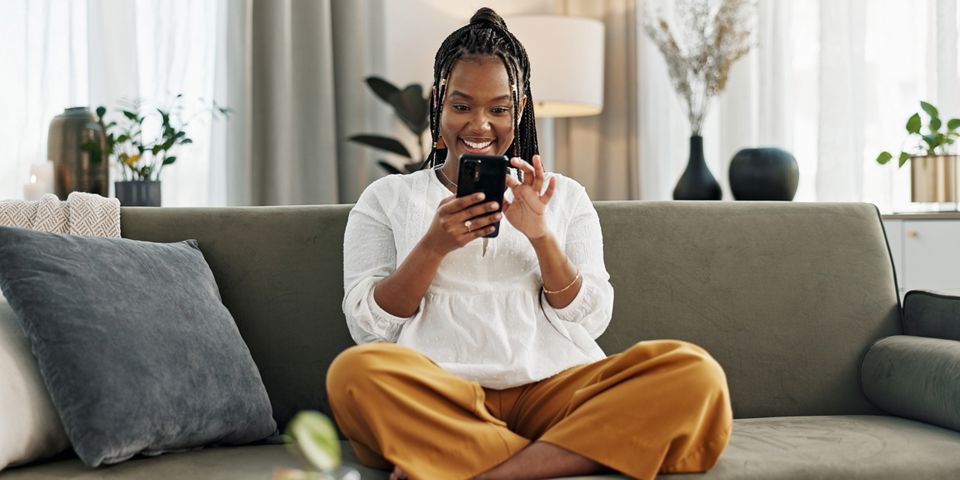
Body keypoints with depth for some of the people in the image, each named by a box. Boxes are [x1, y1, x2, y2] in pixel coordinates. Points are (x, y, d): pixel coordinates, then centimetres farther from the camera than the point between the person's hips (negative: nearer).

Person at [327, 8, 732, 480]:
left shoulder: (565, 196, 20)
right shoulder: (386, 199, 16)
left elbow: (590, 320, 10)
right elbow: (368, 326, 6)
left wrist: (541, 236, -6)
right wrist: (433, 247, -9)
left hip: (553, 386, 2)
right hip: (438, 397, -2)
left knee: (696, 374, -25)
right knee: (355, 372, -35)